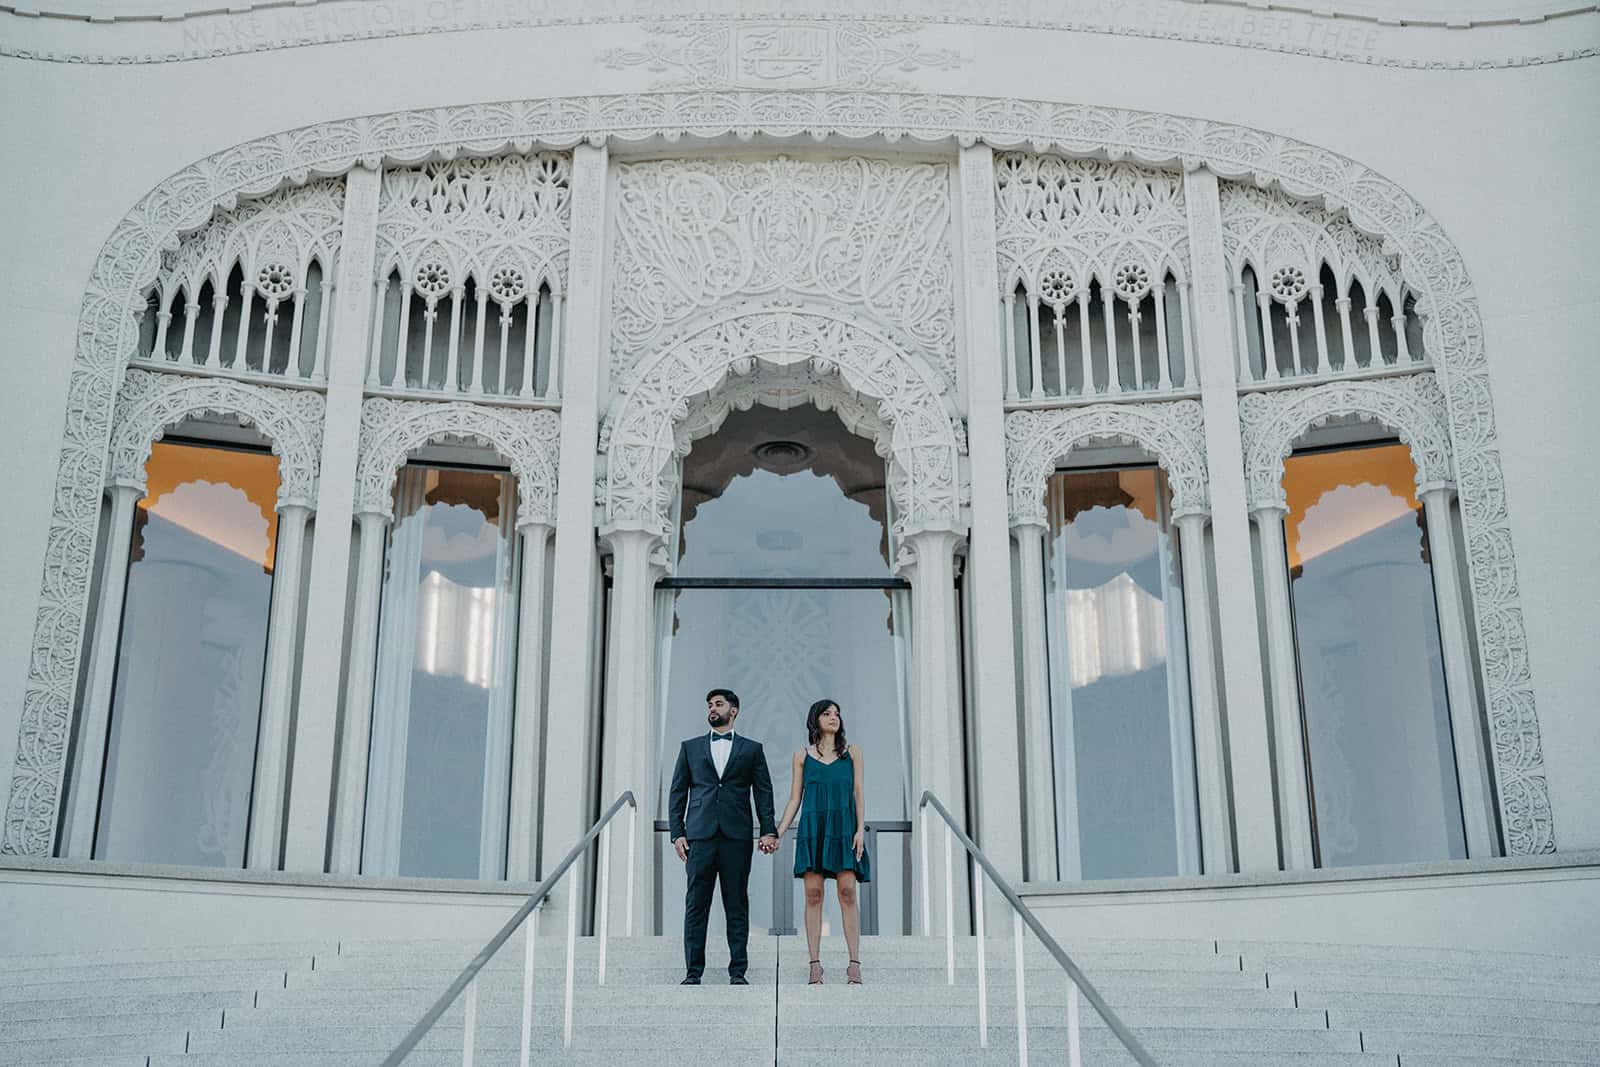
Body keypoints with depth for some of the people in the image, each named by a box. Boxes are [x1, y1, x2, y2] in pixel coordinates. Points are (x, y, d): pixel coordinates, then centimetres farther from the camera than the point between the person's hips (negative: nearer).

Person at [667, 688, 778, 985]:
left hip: (736, 837, -1)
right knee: (696, 906, -1)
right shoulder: (690, 747, 15)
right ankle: (693, 972, 3)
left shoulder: (752, 749, 13)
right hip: (700, 836, 1)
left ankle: (738, 972, 5)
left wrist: (768, 831, -4)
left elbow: (763, 792, 7)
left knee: (737, 907, 1)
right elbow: (677, 793, 11)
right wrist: (677, 833, 1)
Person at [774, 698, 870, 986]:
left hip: (843, 828, -1)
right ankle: (815, 964, 0)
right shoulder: (802, 755, 11)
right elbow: (794, 800, 11)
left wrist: (860, 830, -6)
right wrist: (777, 833, 2)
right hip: (812, 828, 1)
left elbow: (859, 794, 5)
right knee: (813, 894, -3)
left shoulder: (852, 752, 10)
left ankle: (854, 964, -7)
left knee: (847, 892, -8)